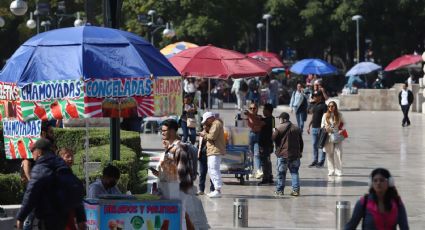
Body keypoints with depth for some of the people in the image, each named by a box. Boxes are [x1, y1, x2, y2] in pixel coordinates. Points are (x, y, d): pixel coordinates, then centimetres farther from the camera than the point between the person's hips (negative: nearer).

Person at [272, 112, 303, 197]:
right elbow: (301, 142, 14)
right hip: (295, 155, 4)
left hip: (283, 154, -4)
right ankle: (296, 190, 1)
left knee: (281, 173, 4)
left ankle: (279, 190, 8)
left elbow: (273, 138, -8)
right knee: (294, 172, 8)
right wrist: (300, 152, 22)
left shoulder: (280, 128, -8)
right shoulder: (296, 129, 9)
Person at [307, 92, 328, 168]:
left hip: (320, 127, -8)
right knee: (314, 145, 10)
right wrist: (309, 126, 19)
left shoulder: (323, 106, -9)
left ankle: (321, 161, 5)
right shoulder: (314, 105, 13)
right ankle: (315, 160, 17)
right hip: (314, 127, 8)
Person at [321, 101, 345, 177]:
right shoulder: (325, 115, 3)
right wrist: (325, 128, -12)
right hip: (329, 137, 1)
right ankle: (331, 171, 10)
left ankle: (338, 171, 0)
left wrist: (341, 129, -2)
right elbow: (322, 125, 9)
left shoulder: (339, 115, 3)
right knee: (330, 154, 3)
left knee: (338, 153, -5)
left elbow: (343, 123, 14)